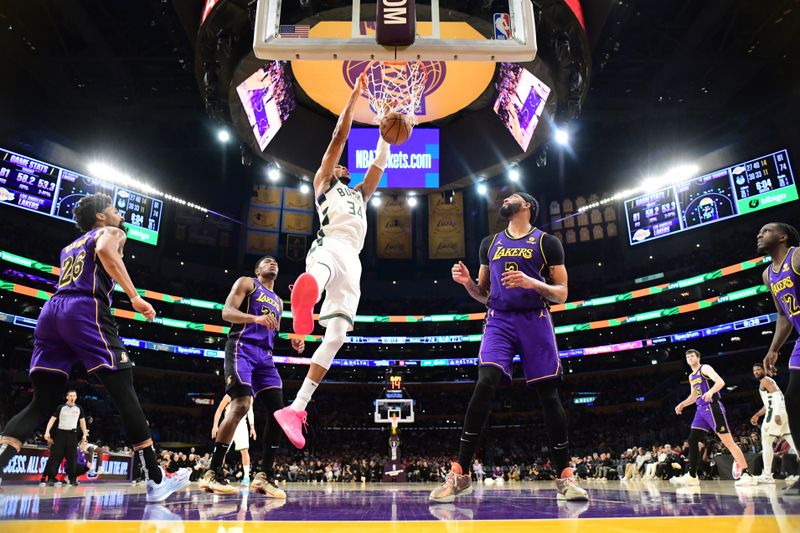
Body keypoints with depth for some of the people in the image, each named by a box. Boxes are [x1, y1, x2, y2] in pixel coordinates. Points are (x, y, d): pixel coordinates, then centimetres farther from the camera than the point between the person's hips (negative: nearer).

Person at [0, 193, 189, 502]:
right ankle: (156, 481, -3)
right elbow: (105, 251, -11)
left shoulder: (69, 247, 35)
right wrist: (135, 297, -15)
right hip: (86, 311, -7)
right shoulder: (110, 233, 13)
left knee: (41, 404, 9)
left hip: (51, 311, 7)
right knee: (125, 396, -5)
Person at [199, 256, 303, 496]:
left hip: (265, 355, 7)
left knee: (278, 410, -4)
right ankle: (213, 473, -14)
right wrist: (255, 318, -25)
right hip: (242, 348, -7)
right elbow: (227, 312, -6)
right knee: (241, 405, -22)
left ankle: (264, 475, 4)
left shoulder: (278, 302, 27)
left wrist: (291, 341, 10)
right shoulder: (246, 283, 7)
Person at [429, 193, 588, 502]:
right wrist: (467, 282, -2)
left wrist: (532, 282, -17)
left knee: (548, 395, 0)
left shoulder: (547, 242, 5)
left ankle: (564, 477, 14)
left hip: (535, 322, -1)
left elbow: (561, 294, 1)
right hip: (499, 321, 2)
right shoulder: (490, 243, 17)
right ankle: (460, 473, -15)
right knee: (484, 384, -18)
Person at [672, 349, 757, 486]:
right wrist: (682, 404, 18)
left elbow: (720, 382, -19)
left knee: (727, 441, -11)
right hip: (701, 410, 8)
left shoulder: (705, 368, -3)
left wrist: (711, 391, -37)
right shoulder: (691, 376, 22)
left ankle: (746, 474, -9)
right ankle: (691, 476, 7)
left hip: (712, 407, -8)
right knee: (692, 440, 3)